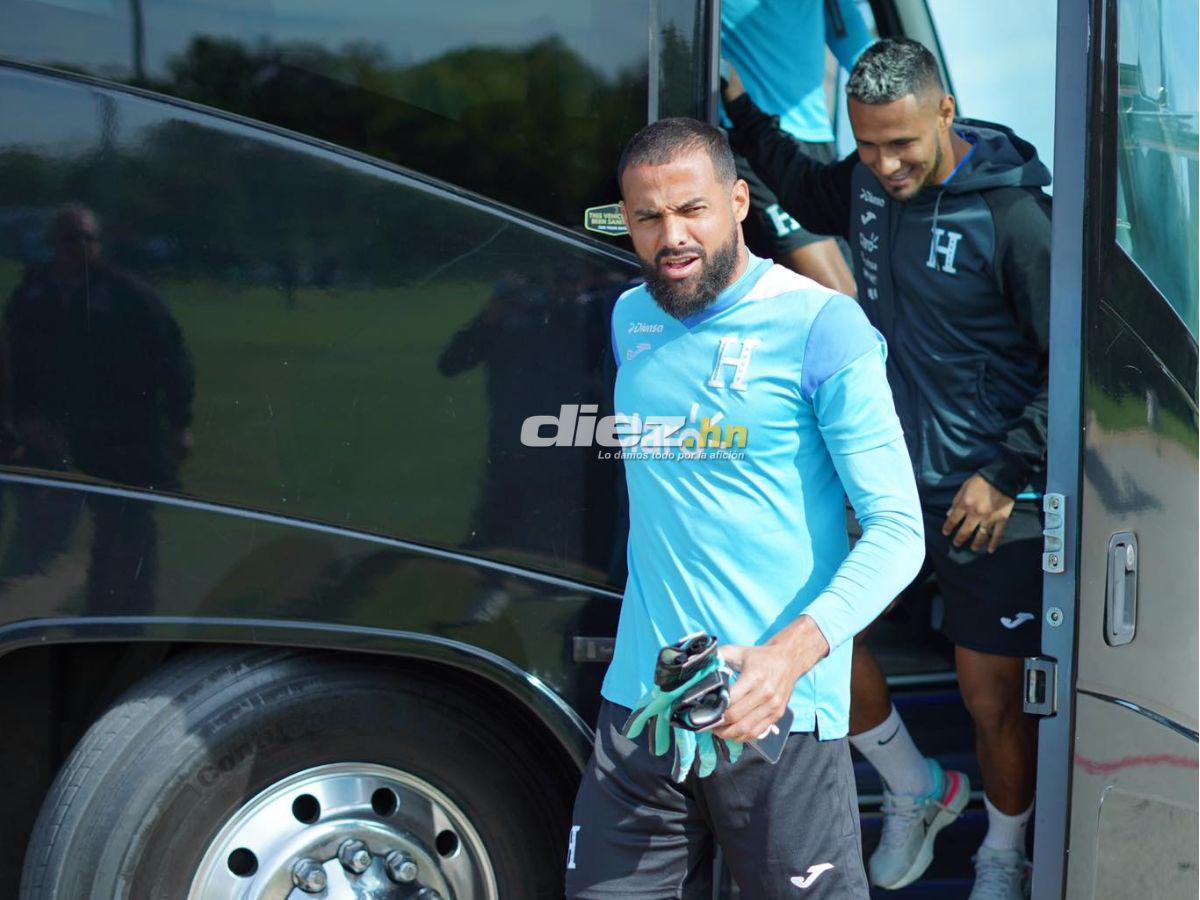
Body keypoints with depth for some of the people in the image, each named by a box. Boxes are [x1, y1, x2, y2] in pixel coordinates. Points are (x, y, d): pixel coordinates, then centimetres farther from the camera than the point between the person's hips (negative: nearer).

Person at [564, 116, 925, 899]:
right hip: (638, 708, 5)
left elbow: (897, 530, -11)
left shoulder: (821, 327, -7)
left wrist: (788, 655, -25)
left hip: (779, 715, -5)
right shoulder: (631, 320, 12)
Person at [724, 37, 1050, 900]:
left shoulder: (1013, 217, -19)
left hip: (989, 504, -5)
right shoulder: (868, 180, 0)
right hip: (889, 475, 6)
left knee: (995, 701, 3)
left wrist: (1009, 474, -16)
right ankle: (918, 794, 28)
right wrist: (739, 107, 18)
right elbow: (810, 194, 27)